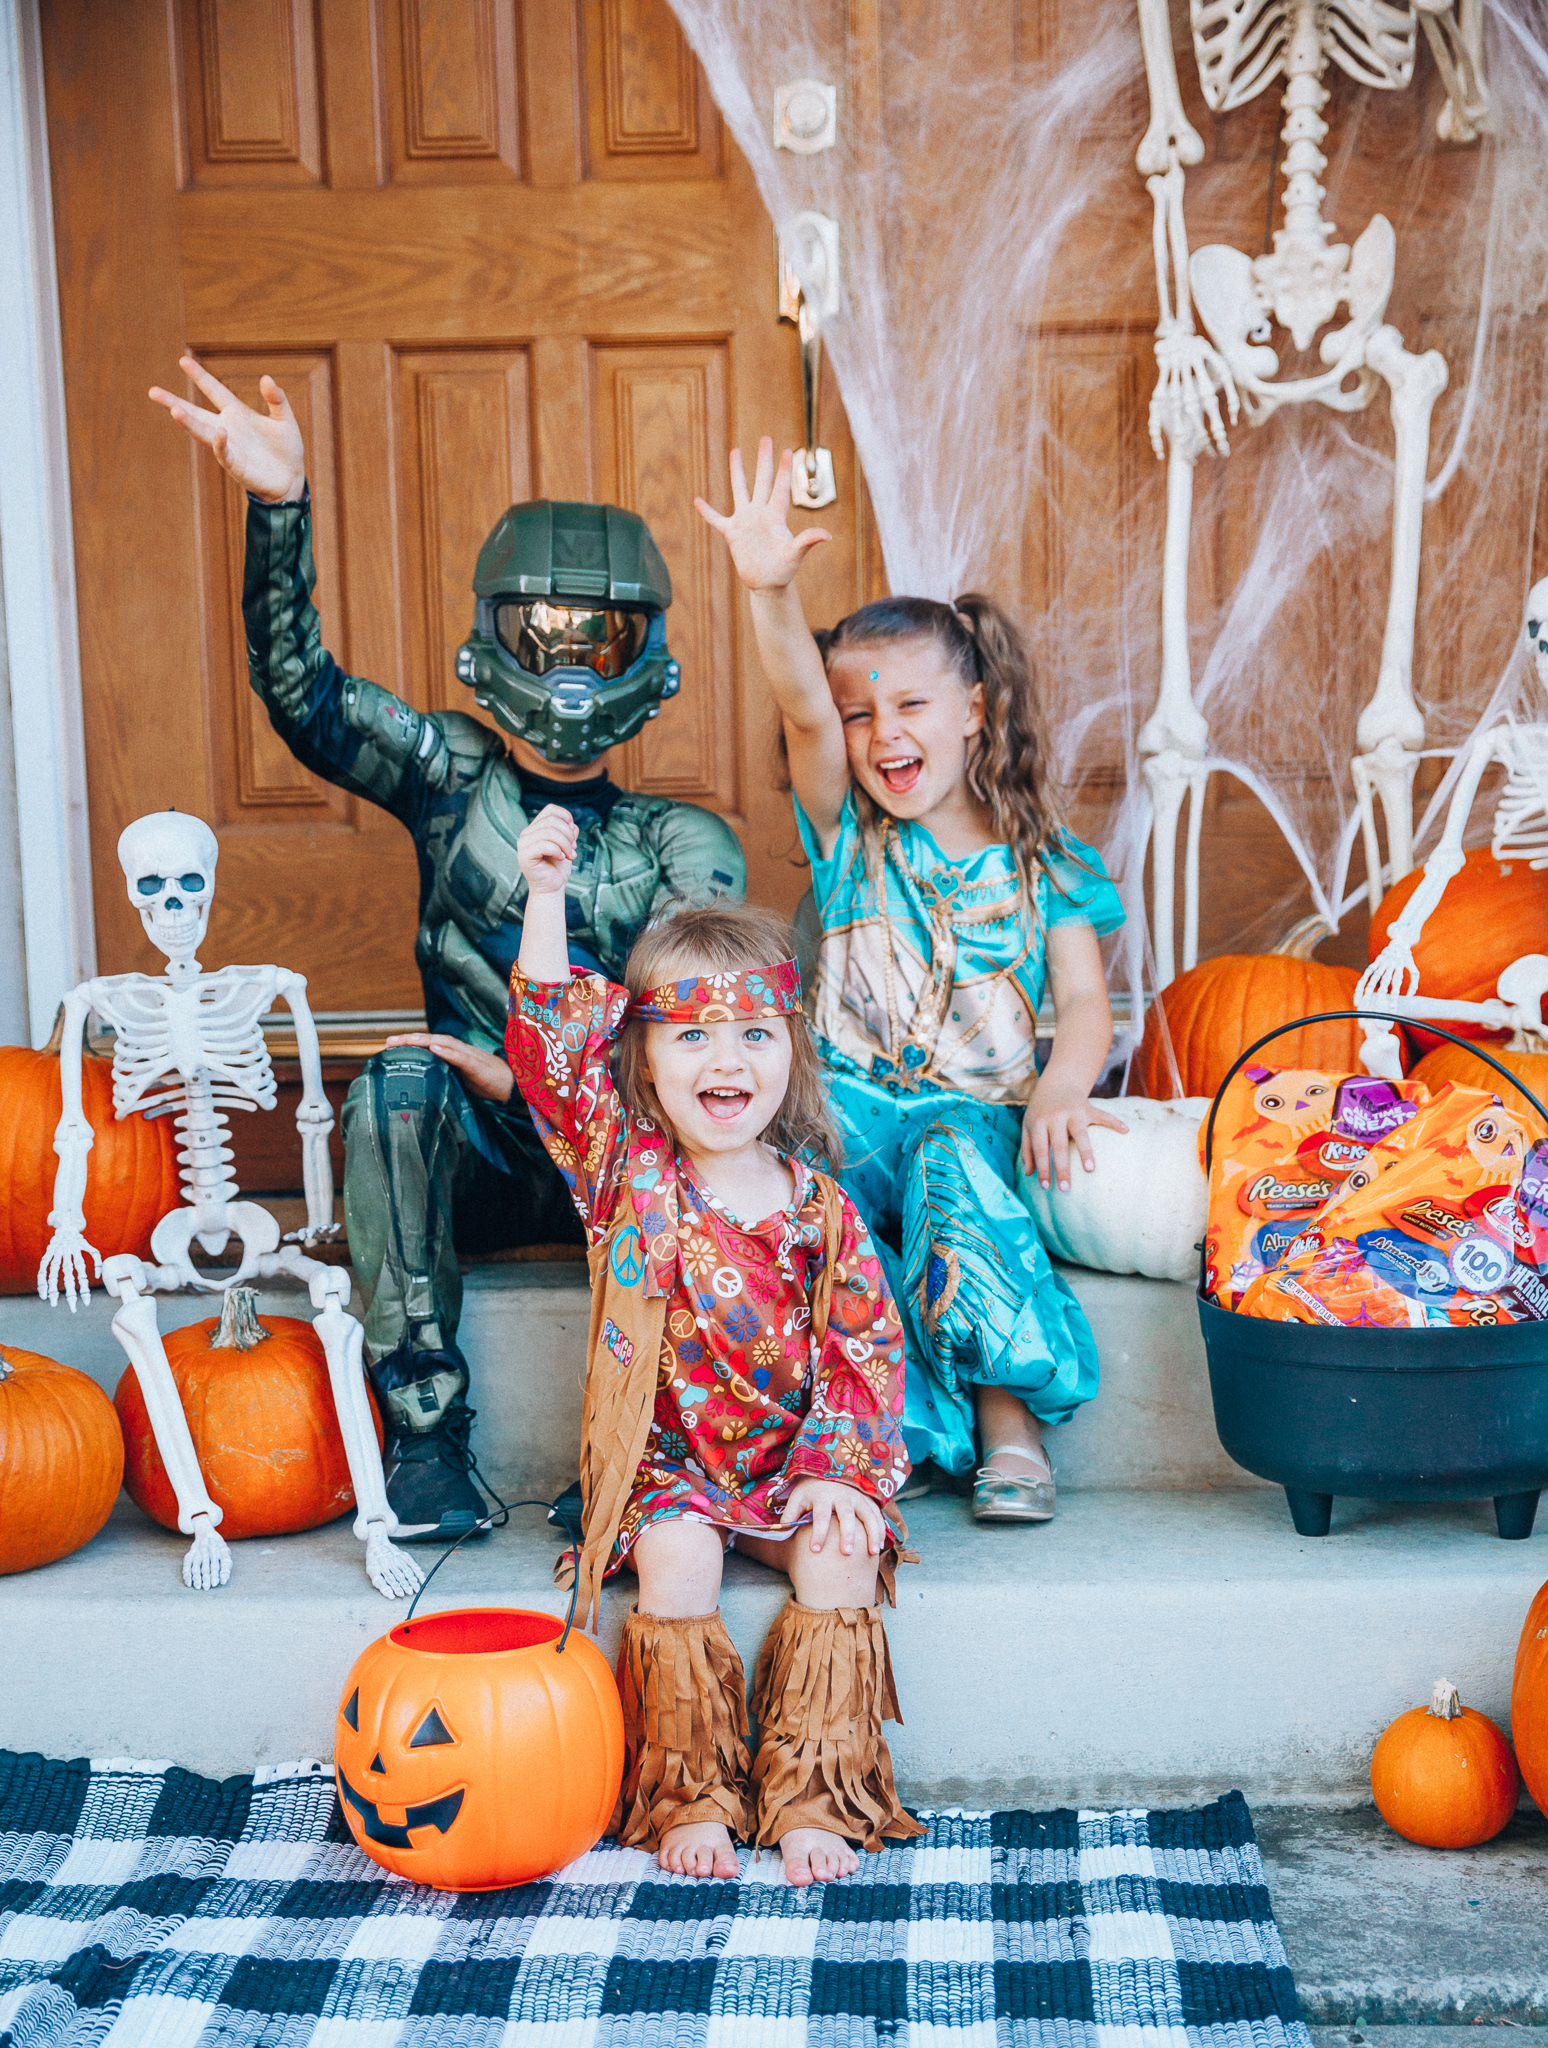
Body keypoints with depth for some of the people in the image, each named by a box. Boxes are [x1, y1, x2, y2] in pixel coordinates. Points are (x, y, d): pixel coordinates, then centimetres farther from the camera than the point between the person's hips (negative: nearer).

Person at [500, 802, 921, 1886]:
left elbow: (864, 1353, 0)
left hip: (799, 1460, 1)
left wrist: (835, 1470, -13)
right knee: (676, 1559, -27)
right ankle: (692, 1796, -10)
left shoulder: (818, 1208, -2)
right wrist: (547, 895, -24)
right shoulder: (628, 1174, -4)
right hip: (666, 1461, -1)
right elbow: (553, 1043, -15)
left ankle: (812, 1795, -10)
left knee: (839, 1555, -23)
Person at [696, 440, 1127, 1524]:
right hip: (853, 1101, 1)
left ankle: (1006, 1409, -29)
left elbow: (1086, 1004, 2)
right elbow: (803, 712, -9)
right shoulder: (850, 840, 9)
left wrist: (1059, 1091, -21)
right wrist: (774, 593, -27)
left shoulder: (1046, 863, 10)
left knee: (957, 1159, -37)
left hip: (978, 1109, -1)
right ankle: (932, 1421, -32)